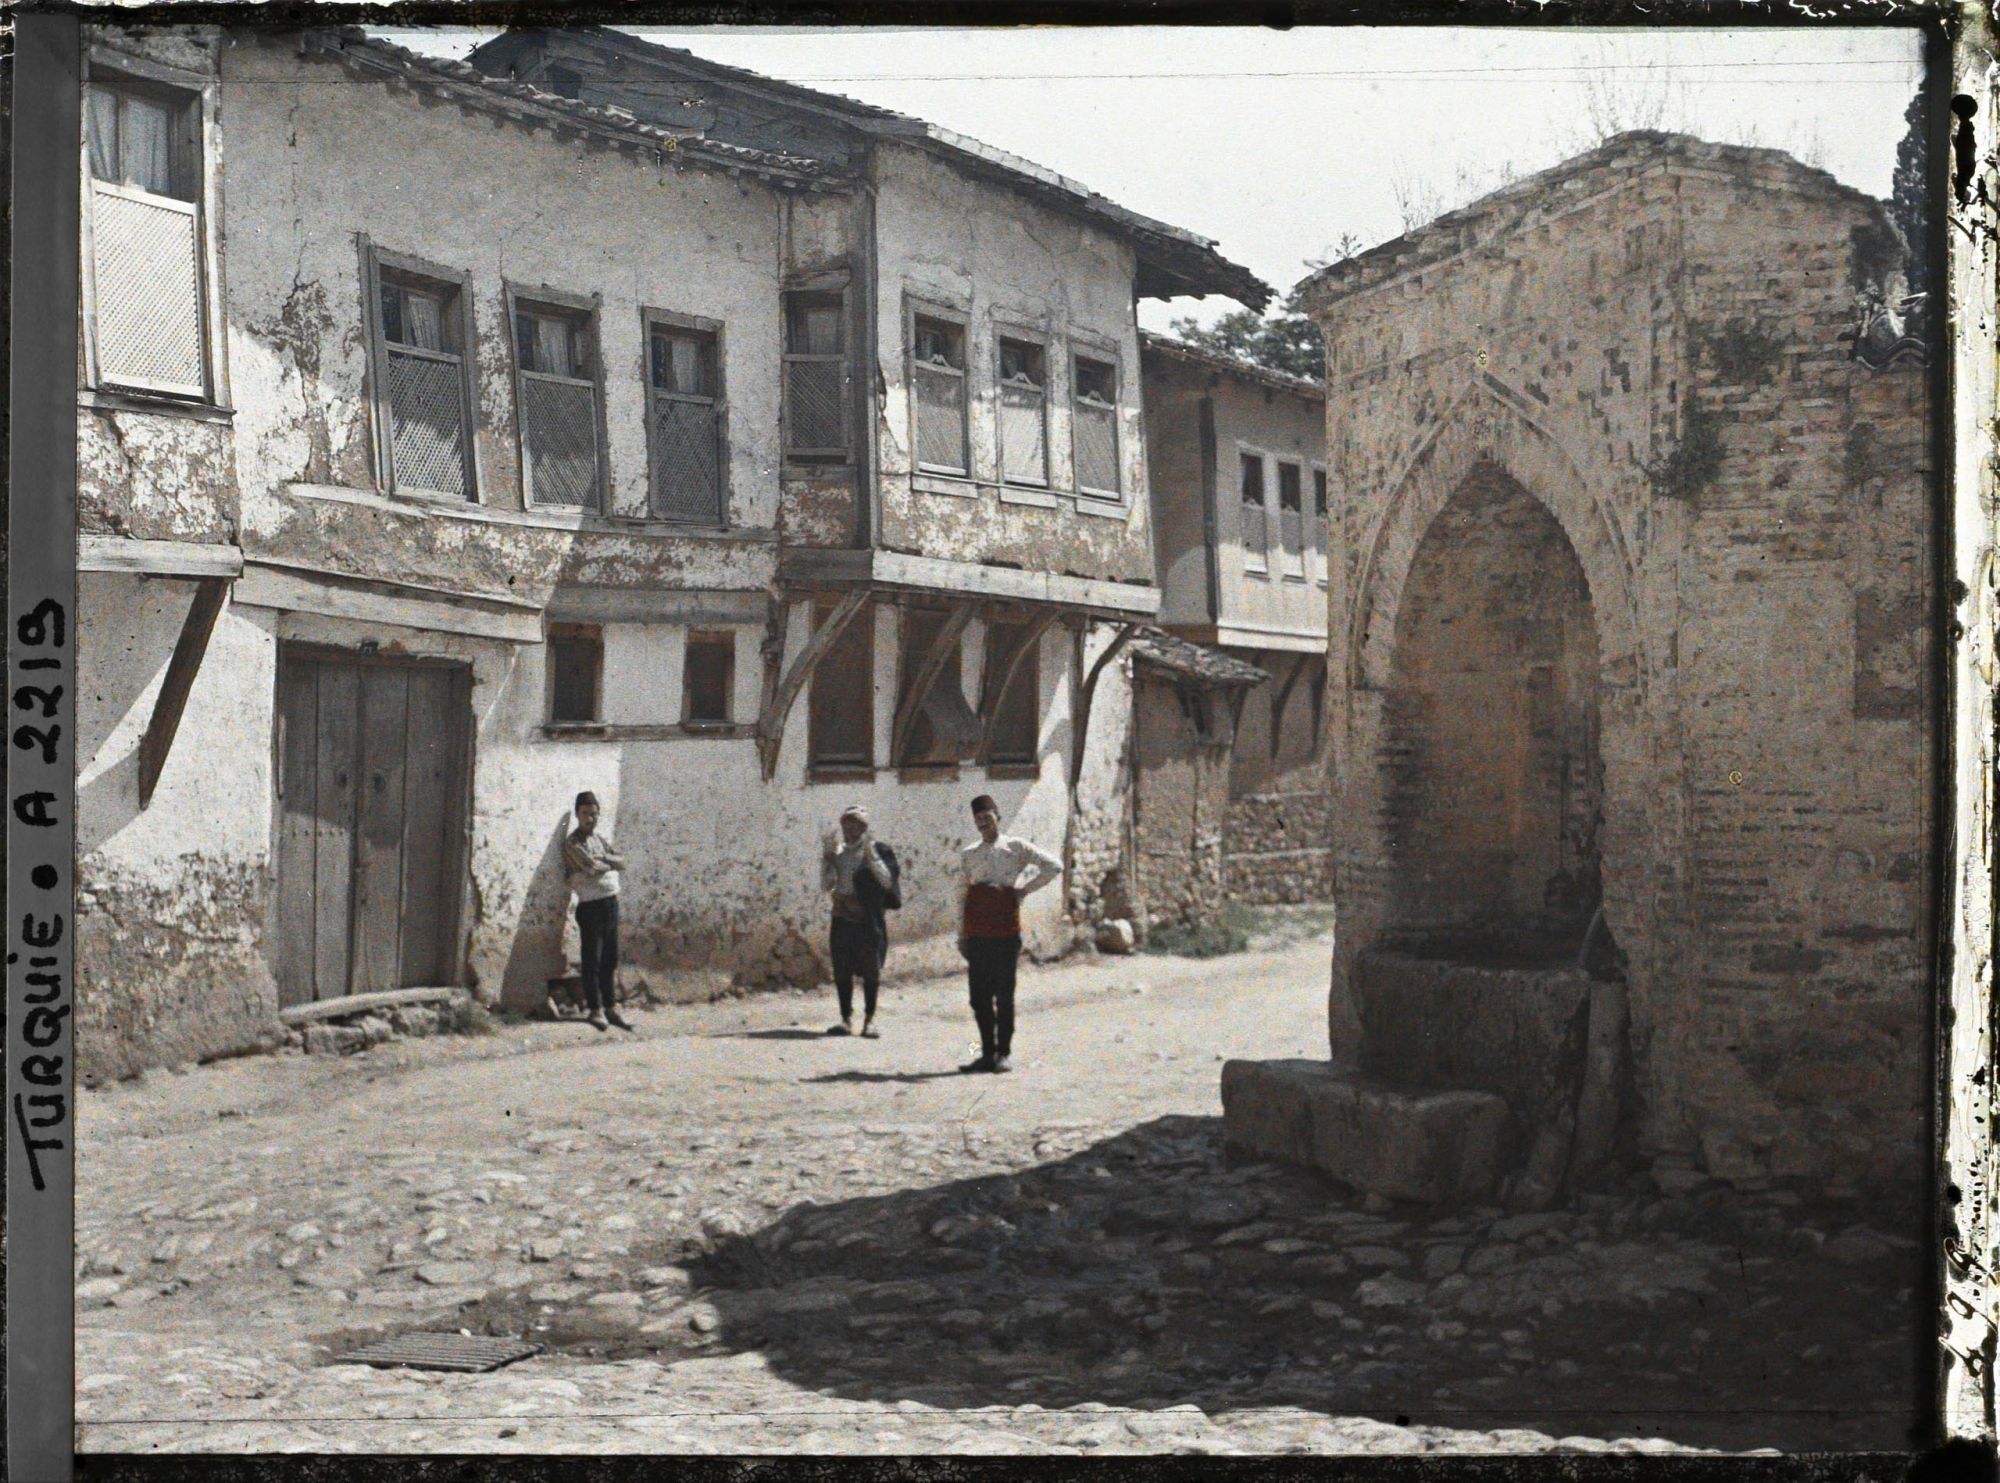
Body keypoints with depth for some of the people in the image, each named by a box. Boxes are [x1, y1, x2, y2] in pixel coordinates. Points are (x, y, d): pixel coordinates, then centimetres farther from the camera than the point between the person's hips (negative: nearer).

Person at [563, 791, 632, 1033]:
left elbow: (621, 861, 5)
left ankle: (611, 1007, 16)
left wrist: (602, 859, -11)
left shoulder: (600, 839, 14)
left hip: (611, 902, 7)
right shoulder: (572, 843, -9)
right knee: (592, 959, -3)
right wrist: (609, 864, -2)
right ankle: (595, 1010, 4)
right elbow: (591, 868, -21)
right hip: (590, 906, -7)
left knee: (610, 959, 10)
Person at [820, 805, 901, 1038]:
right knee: (842, 970, 4)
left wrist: (870, 853, -19)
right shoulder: (838, 852, 11)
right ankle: (846, 1019, 11)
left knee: (871, 970, 1)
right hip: (842, 918, 4)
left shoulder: (878, 850, -2)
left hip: (868, 920, -4)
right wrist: (828, 855, -2)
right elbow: (825, 885, 6)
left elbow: (887, 881, -14)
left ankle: (869, 1020, 8)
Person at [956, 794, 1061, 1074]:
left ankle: (1004, 1053, 4)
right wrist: (961, 936, 10)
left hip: (1006, 929, -3)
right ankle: (987, 1053, 10)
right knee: (979, 994, 3)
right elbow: (963, 896, 14)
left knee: (1004, 993, -2)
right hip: (976, 932, 3)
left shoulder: (1016, 847, 6)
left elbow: (1054, 866, 4)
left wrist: (1024, 888, 0)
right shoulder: (968, 855, 14)